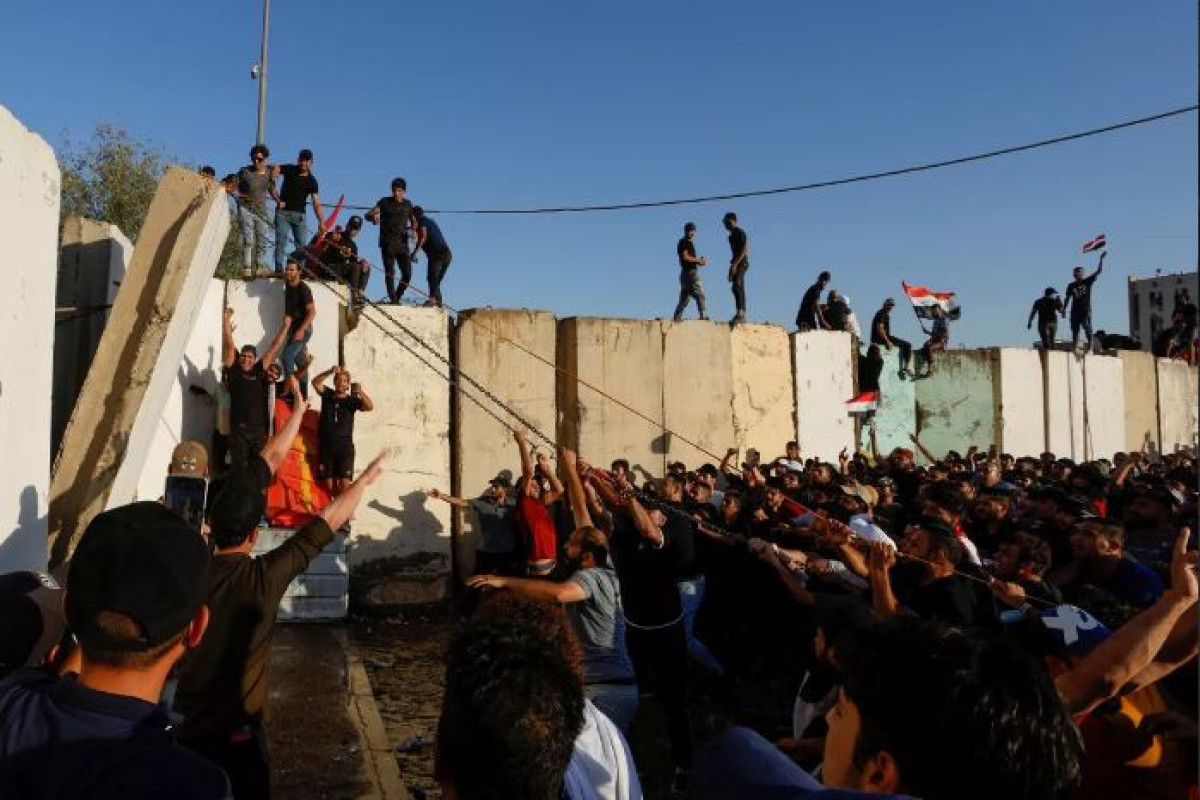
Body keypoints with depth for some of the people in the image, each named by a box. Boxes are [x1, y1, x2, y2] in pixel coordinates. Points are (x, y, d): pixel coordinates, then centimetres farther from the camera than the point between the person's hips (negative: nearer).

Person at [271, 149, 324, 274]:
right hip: (283, 211, -1)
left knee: (301, 244, -2)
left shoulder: (312, 181, 3)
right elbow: (271, 176, -6)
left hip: (300, 214, 1)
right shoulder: (288, 169, 1)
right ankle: (279, 269, -6)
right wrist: (277, 199, -9)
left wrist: (321, 221, -13)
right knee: (281, 241, -5)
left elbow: (316, 203, -1)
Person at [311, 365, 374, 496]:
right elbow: (315, 382, -9)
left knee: (344, 484, -10)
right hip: (326, 447, 1)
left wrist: (360, 392, -31)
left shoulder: (352, 400, 3)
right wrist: (330, 372, -27)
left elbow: (370, 407, -13)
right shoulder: (327, 395, 8)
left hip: (345, 447, -1)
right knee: (329, 484, 2)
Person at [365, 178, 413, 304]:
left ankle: (398, 297, 13)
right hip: (387, 243, -3)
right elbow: (368, 214, -4)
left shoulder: (407, 205, 13)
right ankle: (392, 299, -10)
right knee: (390, 272, -9)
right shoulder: (385, 202, 3)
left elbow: (413, 222, 24)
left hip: (402, 243, 3)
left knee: (407, 273, -1)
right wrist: (373, 217, -29)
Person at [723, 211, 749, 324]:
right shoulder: (732, 235, 19)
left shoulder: (740, 232, -8)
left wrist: (735, 264, -22)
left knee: (738, 286, -19)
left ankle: (741, 314, -27)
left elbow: (745, 249, -17)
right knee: (735, 288, 7)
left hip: (741, 262, -10)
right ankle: (740, 314, 9)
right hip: (735, 263, 10)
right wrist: (732, 265, 19)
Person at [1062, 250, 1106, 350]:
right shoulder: (1071, 285, 8)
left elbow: (1098, 271, -1)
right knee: (1075, 329, 2)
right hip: (1075, 310, 2)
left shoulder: (1088, 281, 5)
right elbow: (1067, 298, 11)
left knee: (1087, 326, -14)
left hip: (1086, 309, -2)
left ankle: (1090, 342, -13)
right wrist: (1064, 309, 3)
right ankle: (1074, 345, 7)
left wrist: (1101, 259, -9)